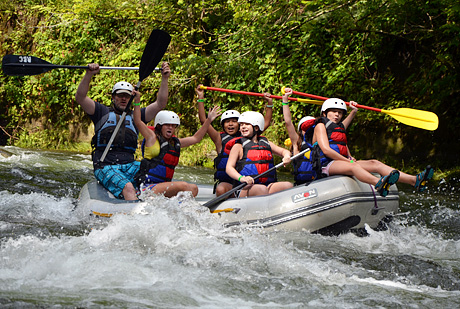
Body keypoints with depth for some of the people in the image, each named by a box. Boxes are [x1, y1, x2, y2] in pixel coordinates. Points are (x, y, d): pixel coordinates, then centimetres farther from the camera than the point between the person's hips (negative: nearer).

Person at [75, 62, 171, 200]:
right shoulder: (102, 112, 14)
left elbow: (160, 104, 13)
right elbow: (80, 97, 2)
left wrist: (164, 78, 3)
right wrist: (89, 75, -11)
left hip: (129, 165, 3)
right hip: (105, 167, -3)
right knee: (128, 188, -33)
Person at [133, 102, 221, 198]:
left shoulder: (175, 143, 20)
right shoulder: (152, 138, 1)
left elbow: (196, 138, 31)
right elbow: (138, 121, -11)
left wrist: (209, 120, 30)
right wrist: (137, 101, -18)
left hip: (164, 184, 8)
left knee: (193, 188, -11)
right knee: (183, 186, -27)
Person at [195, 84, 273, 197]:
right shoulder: (220, 139, 9)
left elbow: (266, 123, 23)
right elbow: (203, 121, 1)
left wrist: (269, 104, 17)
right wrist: (201, 99, -3)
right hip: (225, 182, -2)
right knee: (221, 190, -35)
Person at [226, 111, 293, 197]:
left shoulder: (266, 143, 20)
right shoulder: (239, 146, 6)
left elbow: (283, 151, 31)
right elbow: (229, 168, -5)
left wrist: (286, 156, 5)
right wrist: (241, 178, -26)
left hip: (268, 185, 5)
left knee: (288, 185, -21)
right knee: (262, 189, -37)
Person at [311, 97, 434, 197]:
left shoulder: (340, 128, 30)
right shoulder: (321, 126, 5)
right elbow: (326, 150, -10)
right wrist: (347, 160, -11)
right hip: (326, 165, -8)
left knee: (375, 164, -14)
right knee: (353, 167, -39)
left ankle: (415, 181, -34)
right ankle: (379, 184, -75)